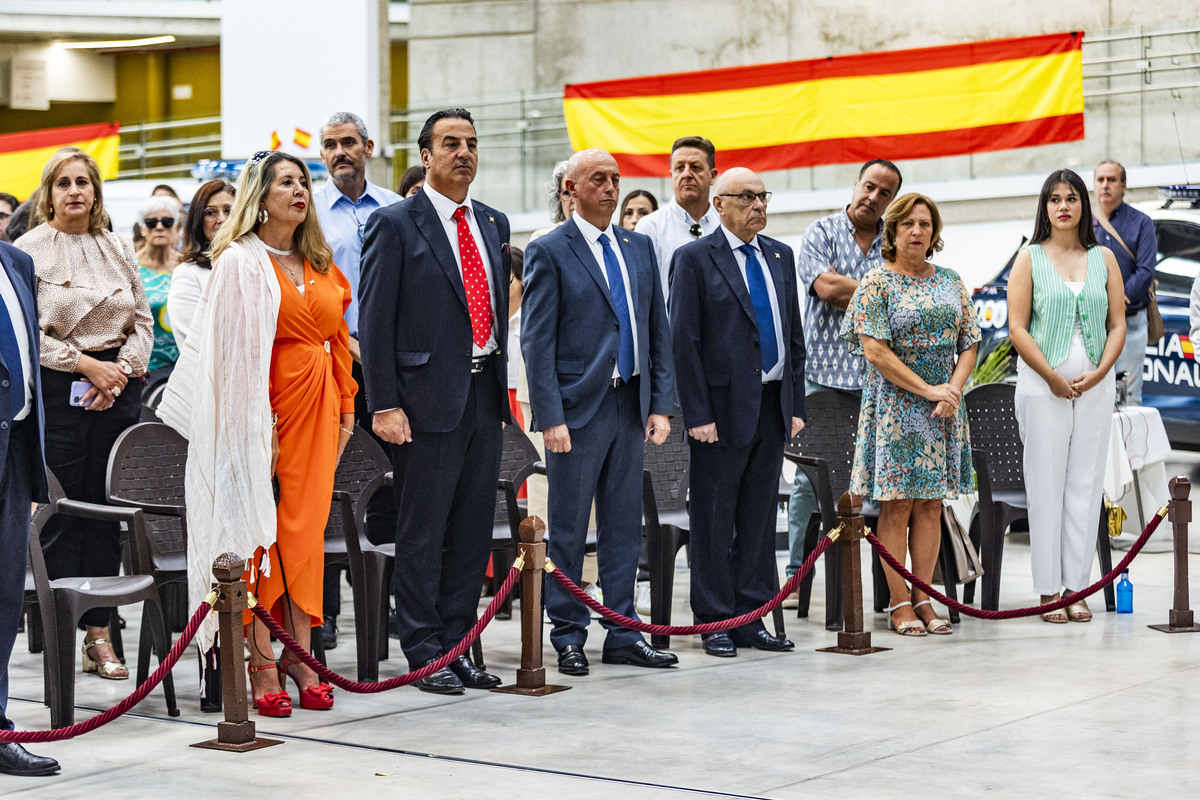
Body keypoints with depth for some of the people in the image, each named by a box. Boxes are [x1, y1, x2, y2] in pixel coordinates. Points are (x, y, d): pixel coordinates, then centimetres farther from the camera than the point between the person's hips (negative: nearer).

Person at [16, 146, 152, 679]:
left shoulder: (119, 249, 13)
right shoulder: (29, 250, 0)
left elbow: (143, 321, 13)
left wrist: (123, 368, -3)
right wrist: (86, 365, -11)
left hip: (118, 389, 4)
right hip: (58, 391, -4)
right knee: (61, 511, -4)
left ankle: (99, 634, 8)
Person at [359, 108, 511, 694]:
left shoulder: (493, 223, 14)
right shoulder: (394, 224, -5)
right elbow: (375, 321, -8)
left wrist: (503, 383, 13)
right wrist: (383, 404, -14)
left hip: (485, 395, 6)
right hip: (427, 397, -6)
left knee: (473, 529, 9)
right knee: (423, 532, 0)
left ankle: (456, 646, 18)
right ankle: (425, 652, 8)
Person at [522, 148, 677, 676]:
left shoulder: (639, 248, 13)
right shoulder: (548, 252, -4)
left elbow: (659, 331, 13)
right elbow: (536, 342, -8)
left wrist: (661, 405, 5)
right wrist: (550, 417, -15)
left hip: (631, 406, 5)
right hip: (578, 408, -5)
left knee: (625, 526, 9)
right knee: (568, 530, 2)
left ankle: (622, 634, 16)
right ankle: (568, 637, 11)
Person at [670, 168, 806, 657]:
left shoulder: (780, 256, 13)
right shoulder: (695, 259, -5)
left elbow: (794, 335, 16)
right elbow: (684, 341, -9)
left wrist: (795, 404, 10)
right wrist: (698, 414, -15)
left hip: (772, 407, 6)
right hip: (724, 407, -6)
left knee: (760, 517, 10)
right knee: (714, 520, 1)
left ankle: (751, 618, 16)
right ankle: (716, 623, 9)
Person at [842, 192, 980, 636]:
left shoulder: (951, 282, 11)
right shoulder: (878, 282, -4)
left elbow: (969, 345, 9)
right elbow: (875, 350, -11)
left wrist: (953, 389, -9)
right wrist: (927, 390, -15)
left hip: (943, 409, 5)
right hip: (895, 407, -4)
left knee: (931, 504, 5)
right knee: (897, 505, -3)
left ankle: (923, 599, 10)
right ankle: (899, 604, 2)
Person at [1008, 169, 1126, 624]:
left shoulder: (1104, 258, 10)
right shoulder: (1030, 259, 2)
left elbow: (1117, 325, 7)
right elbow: (1017, 328, -4)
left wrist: (1098, 374, -7)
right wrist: (1053, 377, -11)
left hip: (1096, 384, 3)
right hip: (1042, 384, -3)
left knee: (1086, 483, 3)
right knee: (1045, 484, -2)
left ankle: (1076, 586, 8)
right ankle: (1048, 589, 3)